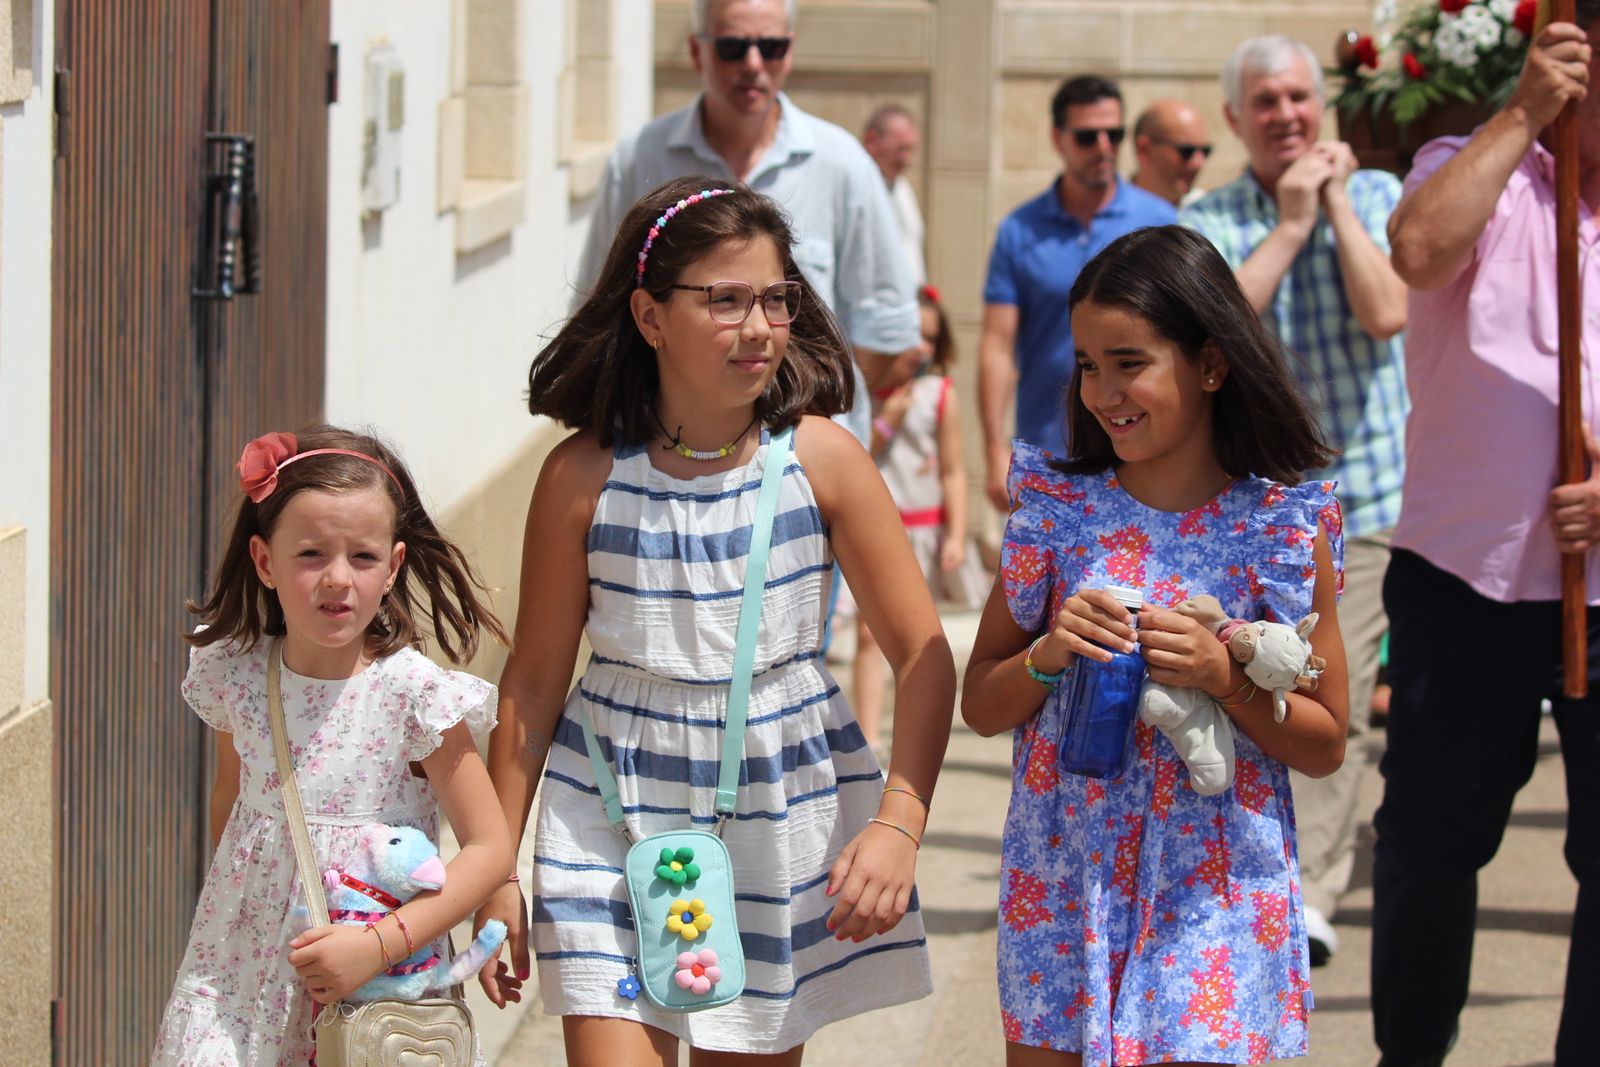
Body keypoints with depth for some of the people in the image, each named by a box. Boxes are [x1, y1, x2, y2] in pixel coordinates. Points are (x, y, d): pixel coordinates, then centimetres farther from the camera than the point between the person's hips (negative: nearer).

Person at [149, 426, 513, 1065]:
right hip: (245, 965, 3)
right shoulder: (234, 675, -1)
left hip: (381, 983, -3)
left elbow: (489, 849, -10)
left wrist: (380, 944, -19)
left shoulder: (413, 694, -12)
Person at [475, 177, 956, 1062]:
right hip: (617, 817, -1)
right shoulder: (585, 476, -7)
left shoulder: (820, 459, -7)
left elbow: (923, 659, -4)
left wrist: (899, 825, -17)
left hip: (781, 816, 1)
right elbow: (533, 680, 1)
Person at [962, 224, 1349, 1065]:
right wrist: (1048, 655, -14)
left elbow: (1325, 745, 0)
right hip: (1064, 884, 2)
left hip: (1214, 897, -2)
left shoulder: (1284, 526, -5)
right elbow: (979, 706, 6)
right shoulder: (1058, 512, 0)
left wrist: (1226, 678, -16)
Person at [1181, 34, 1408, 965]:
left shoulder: (1378, 195, 5)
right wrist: (1290, 224, -10)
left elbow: (1386, 313, -11)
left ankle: (1311, 893, -6)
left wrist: (1337, 200, -7)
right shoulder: (1208, 220, 5)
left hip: (1365, 491, -1)